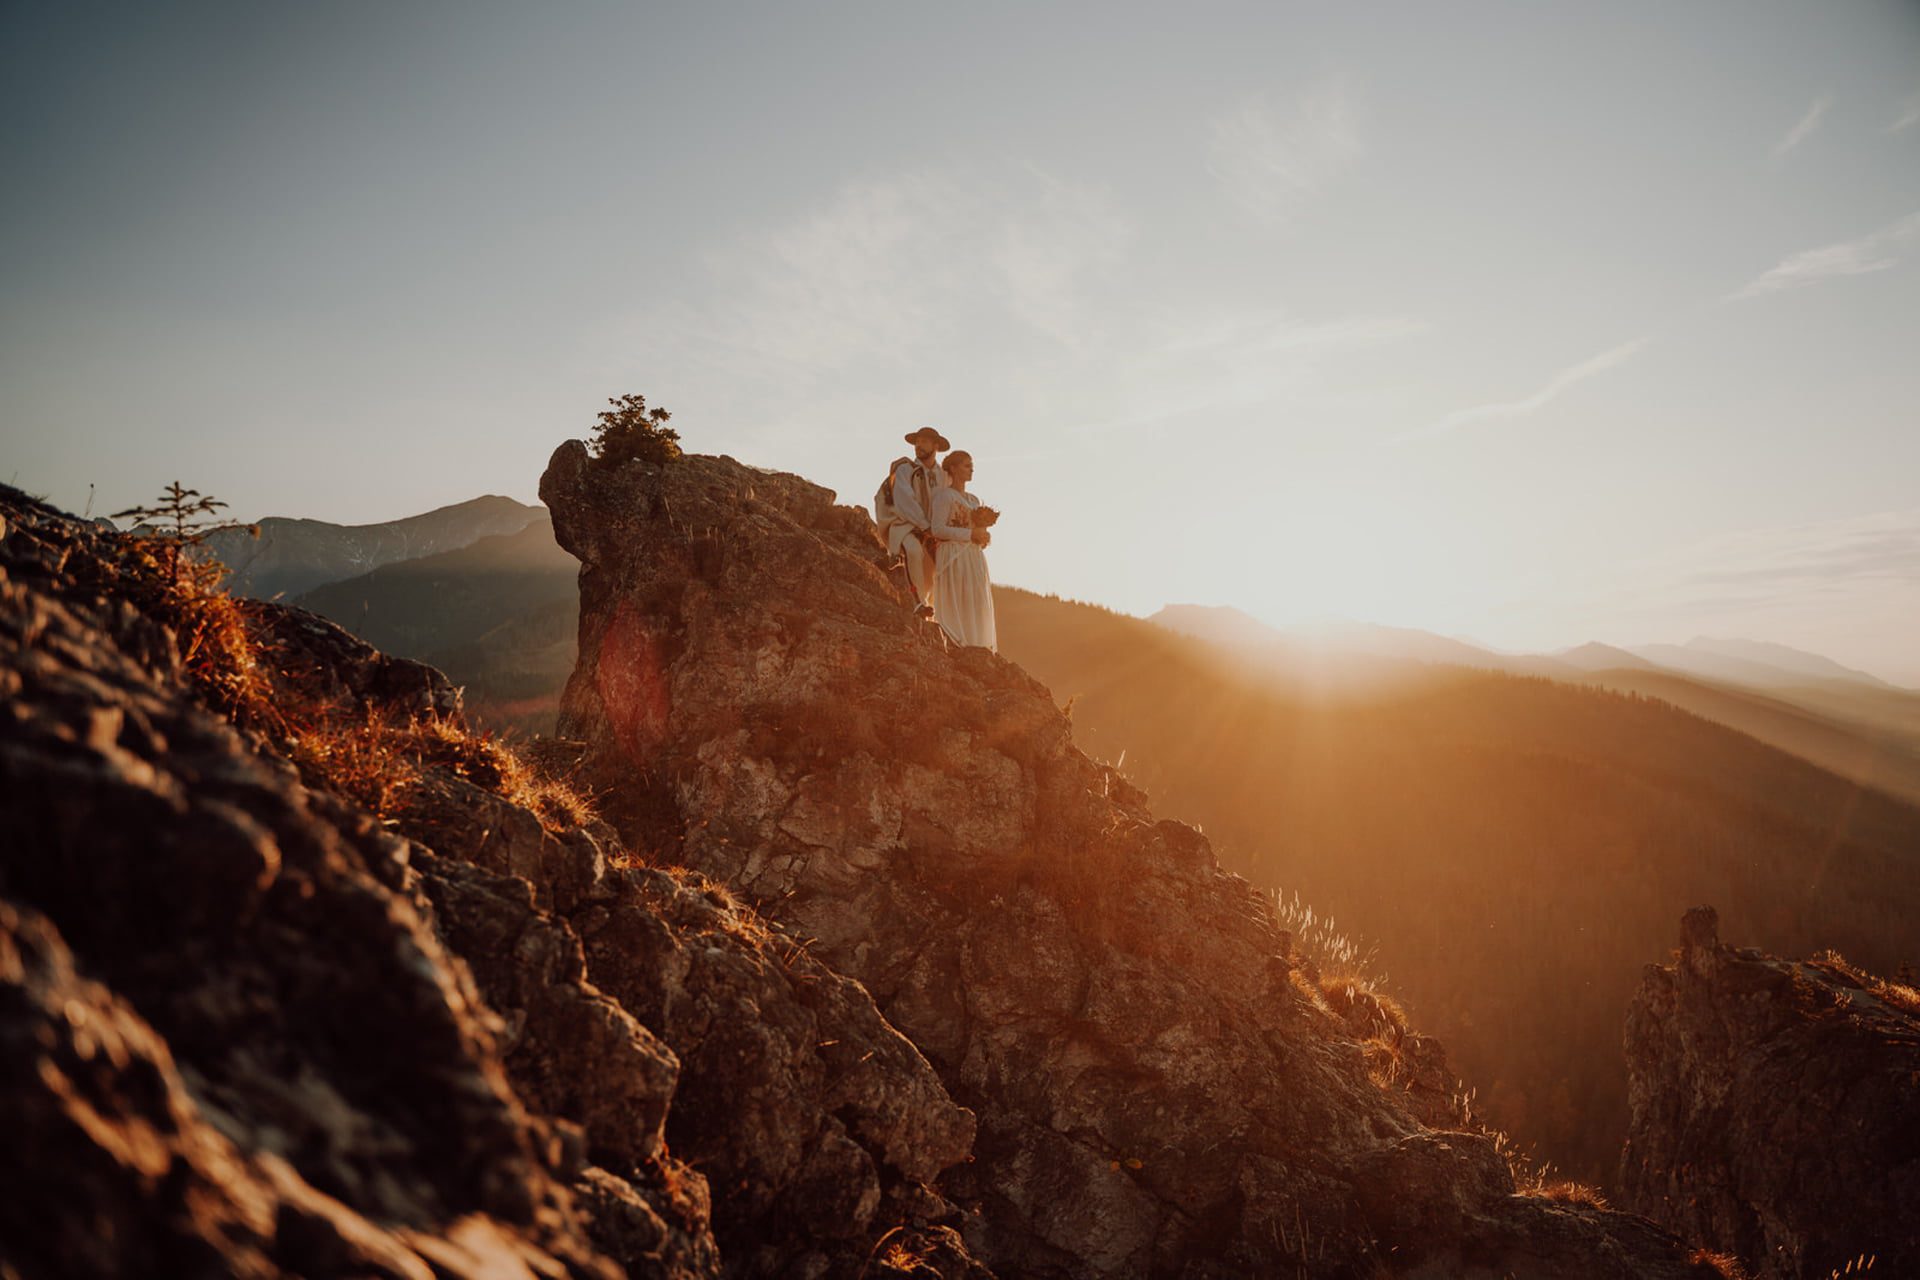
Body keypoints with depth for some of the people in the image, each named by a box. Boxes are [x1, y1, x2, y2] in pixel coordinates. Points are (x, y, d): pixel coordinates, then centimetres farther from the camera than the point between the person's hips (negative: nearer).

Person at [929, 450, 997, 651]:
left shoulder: (974, 500, 19)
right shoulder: (944, 496, -4)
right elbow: (938, 529, -14)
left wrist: (983, 536, 2)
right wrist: (970, 534, -16)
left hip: (974, 559, 8)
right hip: (953, 558, -8)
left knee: (977, 605, 3)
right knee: (957, 605, -11)